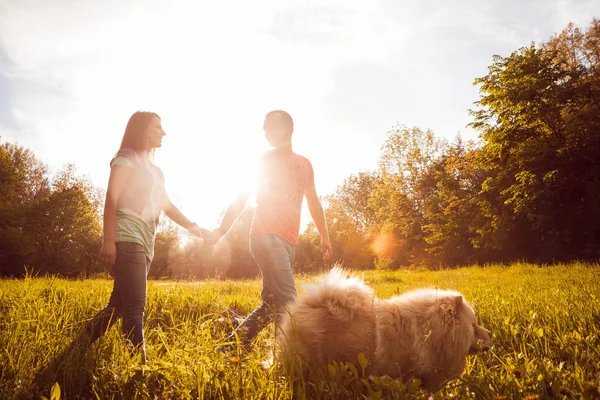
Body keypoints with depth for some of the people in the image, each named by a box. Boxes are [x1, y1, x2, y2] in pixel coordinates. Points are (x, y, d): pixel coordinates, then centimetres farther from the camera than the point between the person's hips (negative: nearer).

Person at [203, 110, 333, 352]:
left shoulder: (305, 164, 20)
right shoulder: (263, 160, 10)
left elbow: (314, 203, 25)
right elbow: (241, 199, 9)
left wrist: (325, 237, 19)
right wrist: (221, 231, 1)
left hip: (288, 242, 5)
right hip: (266, 236, -5)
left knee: (272, 304, 4)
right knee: (287, 301, -17)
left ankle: (231, 346, 14)